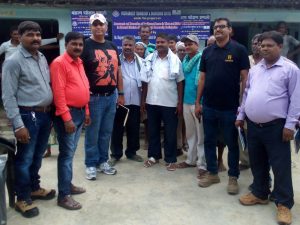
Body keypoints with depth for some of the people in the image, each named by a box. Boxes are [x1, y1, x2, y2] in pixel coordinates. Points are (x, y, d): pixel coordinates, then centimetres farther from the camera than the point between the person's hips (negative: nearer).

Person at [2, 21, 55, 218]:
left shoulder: (42, 58, 10)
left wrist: (50, 112, 12)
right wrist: (18, 125, -18)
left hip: (46, 114, 7)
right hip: (28, 116, -7)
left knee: (38, 156, 19)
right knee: (25, 158, 5)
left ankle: (35, 188, 38)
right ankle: (23, 199, 21)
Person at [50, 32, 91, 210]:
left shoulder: (79, 62, 14)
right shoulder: (59, 63, -12)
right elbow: (58, 93, -18)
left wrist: (86, 111, 19)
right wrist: (66, 118, -21)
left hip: (80, 112, 8)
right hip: (68, 114, -8)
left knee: (72, 151, 15)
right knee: (67, 153, -4)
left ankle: (68, 184, 28)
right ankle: (63, 195, 4)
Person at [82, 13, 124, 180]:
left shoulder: (112, 46, 14)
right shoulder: (85, 45, -5)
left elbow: (118, 71, 16)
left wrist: (121, 93, 13)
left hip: (111, 96, 6)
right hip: (94, 97, -5)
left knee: (106, 132, 13)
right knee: (92, 133, 3)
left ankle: (103, 161, 26)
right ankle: (91, 165, 15)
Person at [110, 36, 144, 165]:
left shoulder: (140, 62, 8)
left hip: (135, 101, 3)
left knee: (134, 129, 11)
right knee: (117, 129, 6)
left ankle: (131, 152, 26)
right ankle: (116, 154, 18)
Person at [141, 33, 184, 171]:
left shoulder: (175, 60, -3)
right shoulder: (149, 59, 4)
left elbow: (179, 83, -1)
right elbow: (145, 81, 7)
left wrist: (180, 102, -5)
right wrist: (143, 100, 5)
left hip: (170, 102, -2)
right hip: (152, 102, 3)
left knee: (170, 132, 5)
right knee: (153, 130, 13)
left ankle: (170, 159, 17)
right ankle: (153, 156, 27)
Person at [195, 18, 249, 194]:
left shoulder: (239, 50, -4)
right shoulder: (207, 52, 8)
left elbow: (245, 77, -6)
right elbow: (202, 78, 10)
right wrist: (198, 102, 7)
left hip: (230, 107, -4)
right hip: (209, 106, 4)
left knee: (232, 143, 8)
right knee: (209, 141, 12)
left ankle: (233, 177, 21)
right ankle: (212, 173, 27)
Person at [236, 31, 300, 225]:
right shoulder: (255, 69, 11)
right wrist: (241, 115, 13)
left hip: (276, 126, -6)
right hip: (253, 124, 6)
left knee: (280, 166, 2)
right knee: (257, 163, 16)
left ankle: (284, 203, 15)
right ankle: (260, 194, 33)